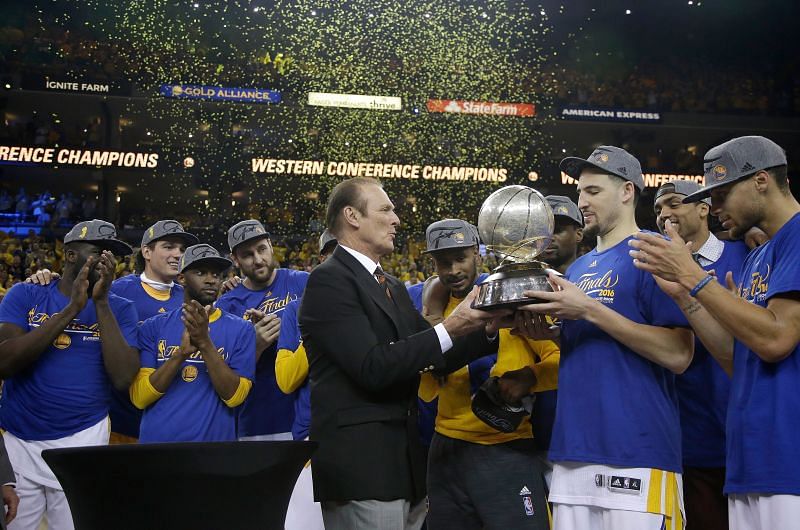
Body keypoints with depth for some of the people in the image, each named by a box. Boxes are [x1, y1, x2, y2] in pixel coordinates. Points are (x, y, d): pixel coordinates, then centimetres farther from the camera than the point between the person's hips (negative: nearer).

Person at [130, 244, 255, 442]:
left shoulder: (241, 329, -2)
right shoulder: (153, 326, 1)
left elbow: (235, 396, -11)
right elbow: (139, 398, -7)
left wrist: (205, 343, -21)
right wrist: (182, 352, -19)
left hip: (214, 441, 0)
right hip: (156, 440, 1)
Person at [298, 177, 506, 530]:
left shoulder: (393, 287, 19)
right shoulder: (329, 280, -9)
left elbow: (437, 359, 16)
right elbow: (373, 367, -18)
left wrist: (487, 329, 0)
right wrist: (450, 329, -16)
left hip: (404, 459, 9)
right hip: (360, 464, -8)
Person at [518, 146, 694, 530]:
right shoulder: (578, 268, 18)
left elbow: (678, 355, -15)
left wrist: (589, 310, -17)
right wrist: (548, 332, 3)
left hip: (636, 455, -7)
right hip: (573, 449, 7)